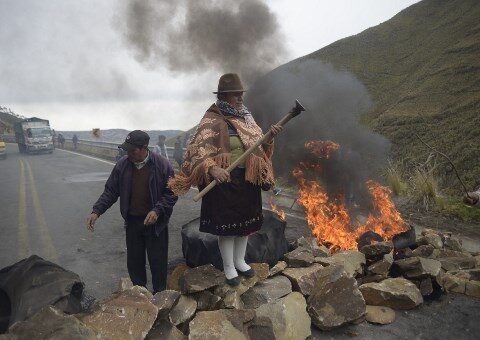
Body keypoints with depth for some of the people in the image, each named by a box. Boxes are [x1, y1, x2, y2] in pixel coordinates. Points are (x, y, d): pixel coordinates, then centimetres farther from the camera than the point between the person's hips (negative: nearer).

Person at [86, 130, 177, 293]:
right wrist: (96, 211, -8)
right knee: (134, 261, 15)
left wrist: (157, 210, -21)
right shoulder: (122, 165, -3)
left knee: (157, 261, 7)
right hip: (132, 221, 4)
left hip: (155, 222, -3)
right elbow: (110, 191, 3)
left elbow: (171, 194, -8)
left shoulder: (162, 165, -13)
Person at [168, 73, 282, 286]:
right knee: (226, 224, 4)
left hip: (248, 179, 7)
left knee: (246, 220, 16)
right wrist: (213, 168, -39)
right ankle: (229, 267, 25)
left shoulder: (245, 118, 10)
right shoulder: (212, 121, -13)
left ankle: (240, 261, 37)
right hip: (225, 180, -7)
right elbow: (198, 151, -23)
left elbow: (259, 145, 14)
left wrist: (269, 137, -7)